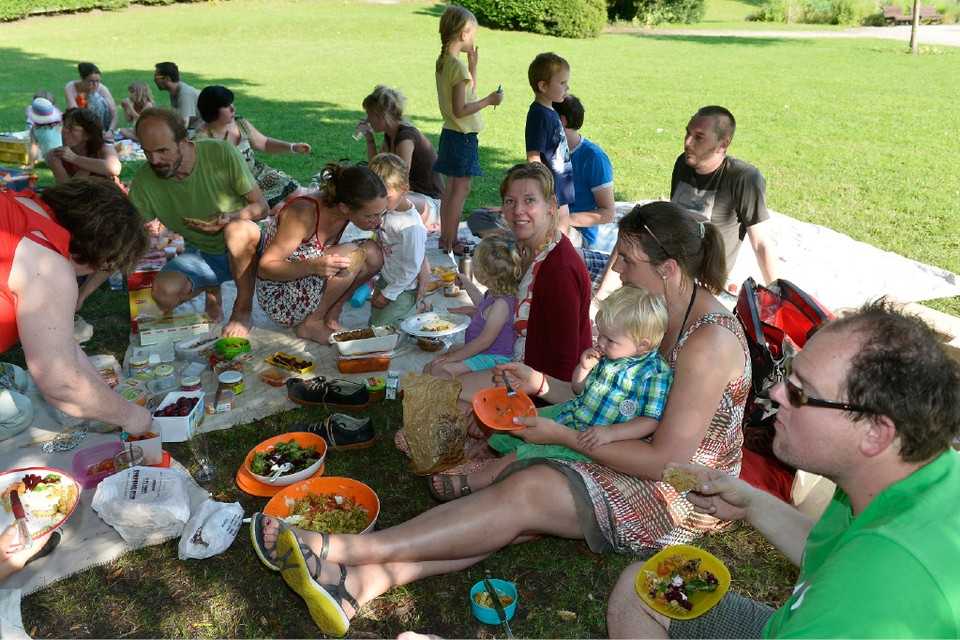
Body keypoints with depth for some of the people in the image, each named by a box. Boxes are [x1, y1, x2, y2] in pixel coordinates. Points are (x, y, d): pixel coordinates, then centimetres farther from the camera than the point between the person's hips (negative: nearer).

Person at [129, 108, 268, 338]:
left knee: (238, 229, -39)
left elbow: (261, 205, -11)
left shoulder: (222, 153, -20)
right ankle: (211, 287, 9)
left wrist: (232, 217, -33)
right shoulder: (144, 181, -12)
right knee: (164, 293, -28)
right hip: (200, 254, 3)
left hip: (246, 247, -2)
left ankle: (244, 310, -14)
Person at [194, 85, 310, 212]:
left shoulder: (240, 123, 2)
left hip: (258, 173, 6)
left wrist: (292, 147, 2)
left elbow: (265, 143, 15)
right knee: (279, 209, -20)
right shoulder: (201, 139, -18)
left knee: (298, 195, -3)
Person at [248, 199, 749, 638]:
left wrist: (563, 435, -20)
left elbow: (666, 459, -23)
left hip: (681, 499, -8)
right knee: (519, 504, -17)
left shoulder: (709, 341, -21)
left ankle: (343, 549, -25)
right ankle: (364, 581, -27)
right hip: (639, 461, 8)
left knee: (525, 492, -25)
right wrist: (542, 384, 2)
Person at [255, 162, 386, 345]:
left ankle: (331, 314, -2)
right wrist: (312, 266, -41)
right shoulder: (304, 213, -30)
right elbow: (265, 267, -23)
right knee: (350, 254, -29)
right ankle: (312, 324, -12)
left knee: (374, 252, -15)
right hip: (278, 297, -7)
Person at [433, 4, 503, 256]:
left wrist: (472, 65, 14)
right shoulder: (459, 66, -19)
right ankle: (452, 242, 5)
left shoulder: (442, 61, 8)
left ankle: (445, 237, 23)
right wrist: (489, 100, -15)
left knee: (451, 186, 15)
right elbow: (460, 110, -22)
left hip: (450, 132, 9)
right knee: (461, 189, -1)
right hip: (463, 135, -9)